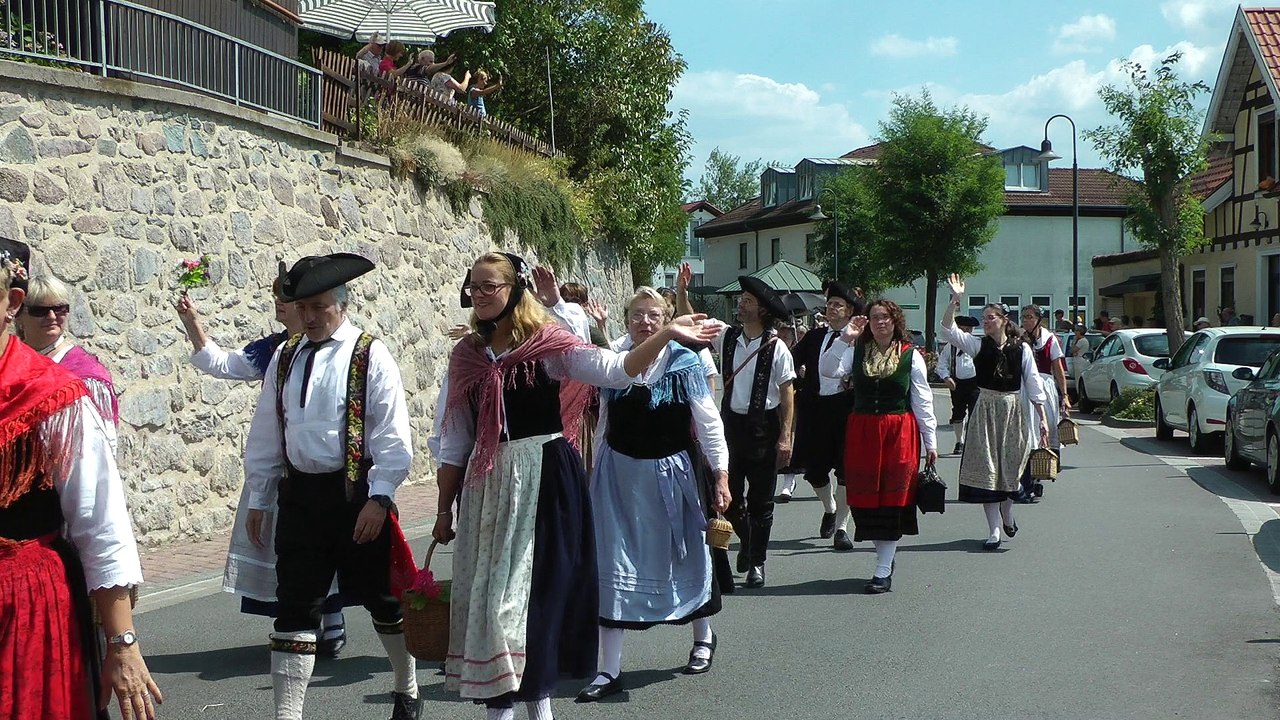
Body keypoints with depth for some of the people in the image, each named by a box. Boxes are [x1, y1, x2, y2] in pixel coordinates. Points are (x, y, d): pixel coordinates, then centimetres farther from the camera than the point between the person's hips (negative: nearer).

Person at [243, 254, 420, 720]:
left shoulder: (369, 356, -6)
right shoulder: (284, 358, 8)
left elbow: (392, 437, -10)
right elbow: (265, 435, 12)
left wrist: (378, 498, -17)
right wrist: (259, 499, 11)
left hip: (356, 493, -4)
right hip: (299, 493, 4)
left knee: (382, 597, 11)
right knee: (295, 607, 3)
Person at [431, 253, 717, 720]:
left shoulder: (548, 343, -2)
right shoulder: (466, 355, 9)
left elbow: (617, 370, -13)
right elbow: (454, 442, 12)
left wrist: (666, 334, -25)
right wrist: (445, 509, 13)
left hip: (545, 482, -4)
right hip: (487, 487, 4)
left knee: (537, 589, -1)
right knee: (486, 591, 4)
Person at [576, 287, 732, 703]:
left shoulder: (685, 364, -7)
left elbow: (709, 422, -6)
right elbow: (604, 426, 10)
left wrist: (721, 474, -11)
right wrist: (593, 477, 12)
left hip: (670, 471, -2)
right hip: (618, 473, 2)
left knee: (683, 555, 13)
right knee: (614, 565, -1)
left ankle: (703, 637, 40)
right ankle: (610, 670, 4)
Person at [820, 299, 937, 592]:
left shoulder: (911, 355, 1)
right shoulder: (856, 351, 5)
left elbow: (922, 401, 3)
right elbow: (827, 370, -9)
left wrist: (930, 442, 3)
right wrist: (845, 339, -16)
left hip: (899, 432, -2)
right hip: (861, 432, 2)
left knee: (893, 498, -2)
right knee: (866, 498, 4)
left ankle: (883, 571, 2)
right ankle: (886, 558, 22)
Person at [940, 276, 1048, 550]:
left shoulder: (1021, 348, 0)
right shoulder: (978, 345, 2)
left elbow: (1033, 384, 1)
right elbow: (948, 330, -10)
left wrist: (1042, 419, -1)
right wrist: (955, 300, -20)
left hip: (1013, 411, 0)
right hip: (985, 410, 1)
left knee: (1009, 466, 5)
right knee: (985, 468, -3)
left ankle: (1007, 515, 33)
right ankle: (994, 530, 1)